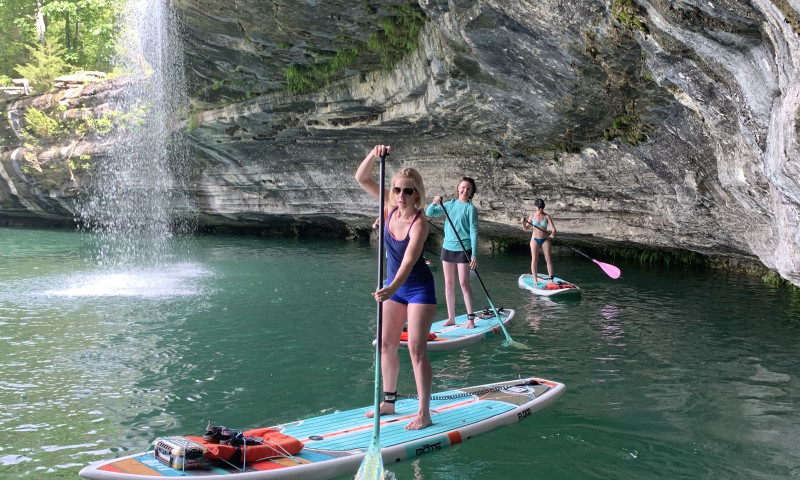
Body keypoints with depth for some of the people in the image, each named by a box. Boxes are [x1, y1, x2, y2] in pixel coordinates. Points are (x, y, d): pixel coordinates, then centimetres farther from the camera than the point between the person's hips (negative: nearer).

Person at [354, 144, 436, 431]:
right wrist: (374, 154, -25)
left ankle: (424, 413, -3)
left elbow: (409, 260, -39)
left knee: (416, 349, -9)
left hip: (419, 289, -7)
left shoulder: (419, 223, -26)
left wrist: (391, 288, -53)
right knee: (386, 344, 12)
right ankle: (389, 401, 27)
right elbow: (361, 178, -7)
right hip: (394, 287, 7)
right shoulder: (391, 207, -7)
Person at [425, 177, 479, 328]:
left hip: (463, 249, -5)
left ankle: (470, 318, 2)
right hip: (447, 247, 5)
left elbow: (474, 232, -11)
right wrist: (435, 203, -10)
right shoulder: (451, 204, 8)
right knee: (449, 283, 8)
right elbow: (429, 213, 12)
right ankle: (451, 317, 15)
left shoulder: (470, 208, -7)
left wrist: (474, 255, -18)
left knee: (464, 284, -6)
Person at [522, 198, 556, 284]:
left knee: (548, 259, -2)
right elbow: (526, 229, 3)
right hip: (535, 239, 0)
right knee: (534, 259, -7)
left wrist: (553, 234, -30)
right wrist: (523, 223, -17)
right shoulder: (532, 216, 0)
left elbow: (553, 228, -9)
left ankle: (551, 279, 6)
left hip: (545, 239, 0)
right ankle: (535, 279, -2)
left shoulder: (547, 216, -3)